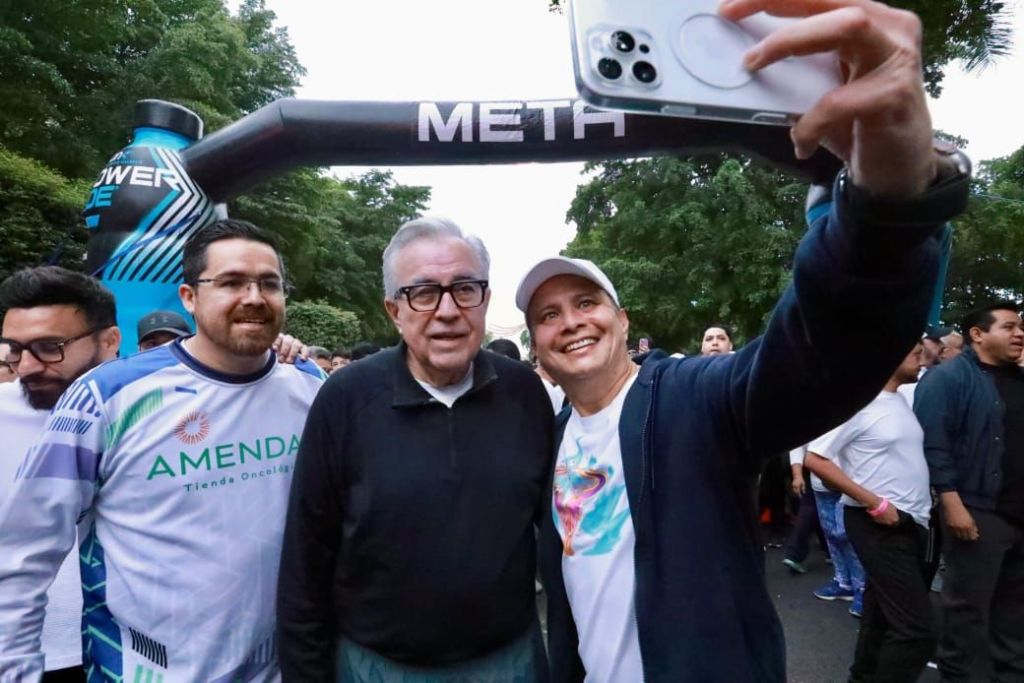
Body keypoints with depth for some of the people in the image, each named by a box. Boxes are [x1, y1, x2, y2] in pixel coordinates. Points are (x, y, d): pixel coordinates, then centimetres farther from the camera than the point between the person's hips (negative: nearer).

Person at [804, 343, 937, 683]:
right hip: (880, 525, -8)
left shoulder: (902, 400, 10)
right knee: (918, 629, -9)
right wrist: (874, 503, -19)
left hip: (912, 522, 8)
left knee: (884, 617, 18)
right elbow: (815, 458, -19)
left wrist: (924, 498, 7)